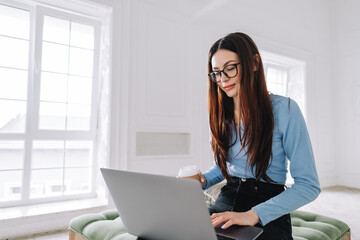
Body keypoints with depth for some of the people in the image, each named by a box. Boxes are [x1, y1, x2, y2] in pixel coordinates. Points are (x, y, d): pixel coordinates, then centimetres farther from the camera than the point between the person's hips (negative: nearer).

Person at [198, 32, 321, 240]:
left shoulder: (284, 109, -9)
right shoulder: (220, 114, 6)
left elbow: (309, 185, -11)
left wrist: (254, 214, -21)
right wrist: (203, 181, -2)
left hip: (268, 217, -4)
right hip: (226, 202, 4)